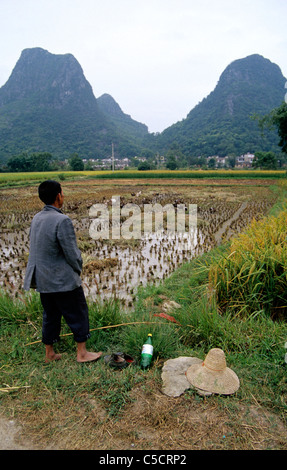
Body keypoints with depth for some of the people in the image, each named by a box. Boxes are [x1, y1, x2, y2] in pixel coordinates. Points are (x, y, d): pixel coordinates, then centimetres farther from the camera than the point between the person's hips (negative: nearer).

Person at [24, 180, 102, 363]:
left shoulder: (37, 219, 4)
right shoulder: (62, 221, -22)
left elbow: (36, 248, 12)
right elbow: (72, 253, -20)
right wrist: (78, 270, 1)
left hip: (42, 279, 8)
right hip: (63, 280, -8)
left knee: (50, 315, 20)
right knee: (78, 314, 9)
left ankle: (49, 354, 32)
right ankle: (82, 353, 21)